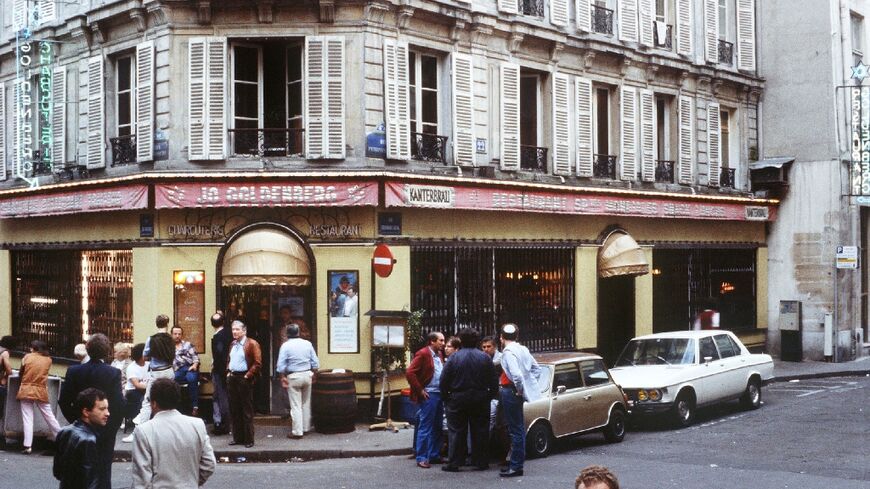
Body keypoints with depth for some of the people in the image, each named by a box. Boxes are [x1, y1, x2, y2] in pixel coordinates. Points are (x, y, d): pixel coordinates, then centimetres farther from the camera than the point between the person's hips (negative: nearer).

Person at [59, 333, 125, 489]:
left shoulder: (74, 371, -6)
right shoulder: (113, 373, -14)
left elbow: (64, 401, -4)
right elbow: (119, 404, -15)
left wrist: (75, 420, 8)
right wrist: (114, 426, -1)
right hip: (106, 430, -2)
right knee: (103, 468, 8)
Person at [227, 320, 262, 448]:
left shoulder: (252, 344, -8)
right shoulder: (232, 344, 16)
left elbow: (257, 363, -13)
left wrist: (248, 375, -16)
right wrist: (228, 372, 12)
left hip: (244, 378, -7)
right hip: (232, 378, 7)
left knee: (247, 411, -2)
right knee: (234, 410, 10)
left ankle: (249, 439, 3)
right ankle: (238, 438, 18)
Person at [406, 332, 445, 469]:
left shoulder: (440, 354, 13)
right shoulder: (423, 354, -11)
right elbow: (409, 373, -17)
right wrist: (420, 390, -15)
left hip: (440, 394, 8)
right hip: (429, 395, -8)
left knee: (437, 427, 13)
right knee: (425, 427, -5)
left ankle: (434, 455, 21)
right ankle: (422, 458, 0)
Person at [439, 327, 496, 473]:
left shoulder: (454, 357, -7)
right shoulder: (485, 358, -2)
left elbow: (443, 381, -7)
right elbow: (493, 381, 0)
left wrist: (446, 397, 4)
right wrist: (489, 396, 10)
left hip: (458, 399, -1)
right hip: (480, 400, 2)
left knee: (456, 431, 4)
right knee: (480, 431, 9)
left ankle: (453, 463, 3)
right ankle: (480, 462, 11)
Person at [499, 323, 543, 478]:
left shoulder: (508, 352, -18)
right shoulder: (523, 349, 8)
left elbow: (516, 375, -30)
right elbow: (536, 369, 15)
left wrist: (520, 390, -14)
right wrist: (527, 386, 12)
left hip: (510, 392, -9)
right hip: (516, 392, 9)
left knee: (515, 430, -5)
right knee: (518, 429, 16)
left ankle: (516, 466, 0)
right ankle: (515, 462, 27)